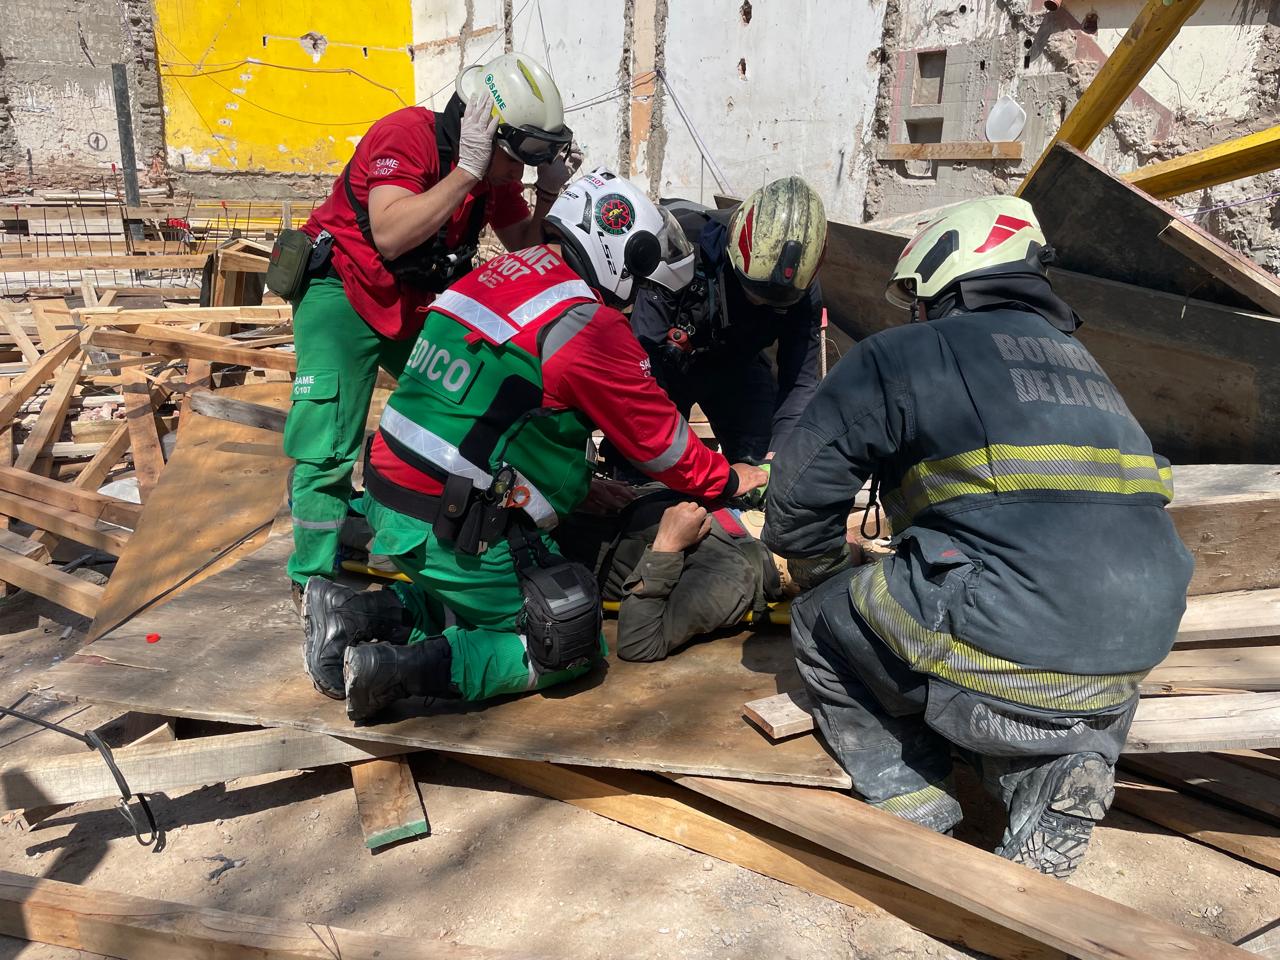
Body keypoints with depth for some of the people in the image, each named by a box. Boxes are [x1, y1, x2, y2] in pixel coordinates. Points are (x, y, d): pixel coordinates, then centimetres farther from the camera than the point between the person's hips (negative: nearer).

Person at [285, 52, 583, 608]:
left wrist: (551, 192, -11)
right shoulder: (406, 136, -23)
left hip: (417, 306, 7)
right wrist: (466, 171, -34)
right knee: (329, 447, -13)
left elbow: (525, 249, 6)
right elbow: (390, 236, -36)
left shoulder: (494, 170, -1)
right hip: (342, 293, -7)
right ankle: (313, 581, 1)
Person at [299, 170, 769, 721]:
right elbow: (657, 436, -4)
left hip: (392, 497, 9)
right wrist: (727, 480, 14)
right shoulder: (588, 322, -15)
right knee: (570, 651, 6)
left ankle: (358, 614, 9)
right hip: (459, 532, -8)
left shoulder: (501, 272, 10)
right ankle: (406, 669, -9)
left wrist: (595, 483, 21)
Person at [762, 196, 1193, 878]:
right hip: (1127, 673, 6)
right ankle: (1054, 772, 8)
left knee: (821, 622, 17)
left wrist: (818, 581, 26)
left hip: (1005, 656, -5)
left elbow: (801, 493, 4)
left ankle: (910, 797, 6)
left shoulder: (899, 356, 2)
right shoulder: (1082, 361, 22)